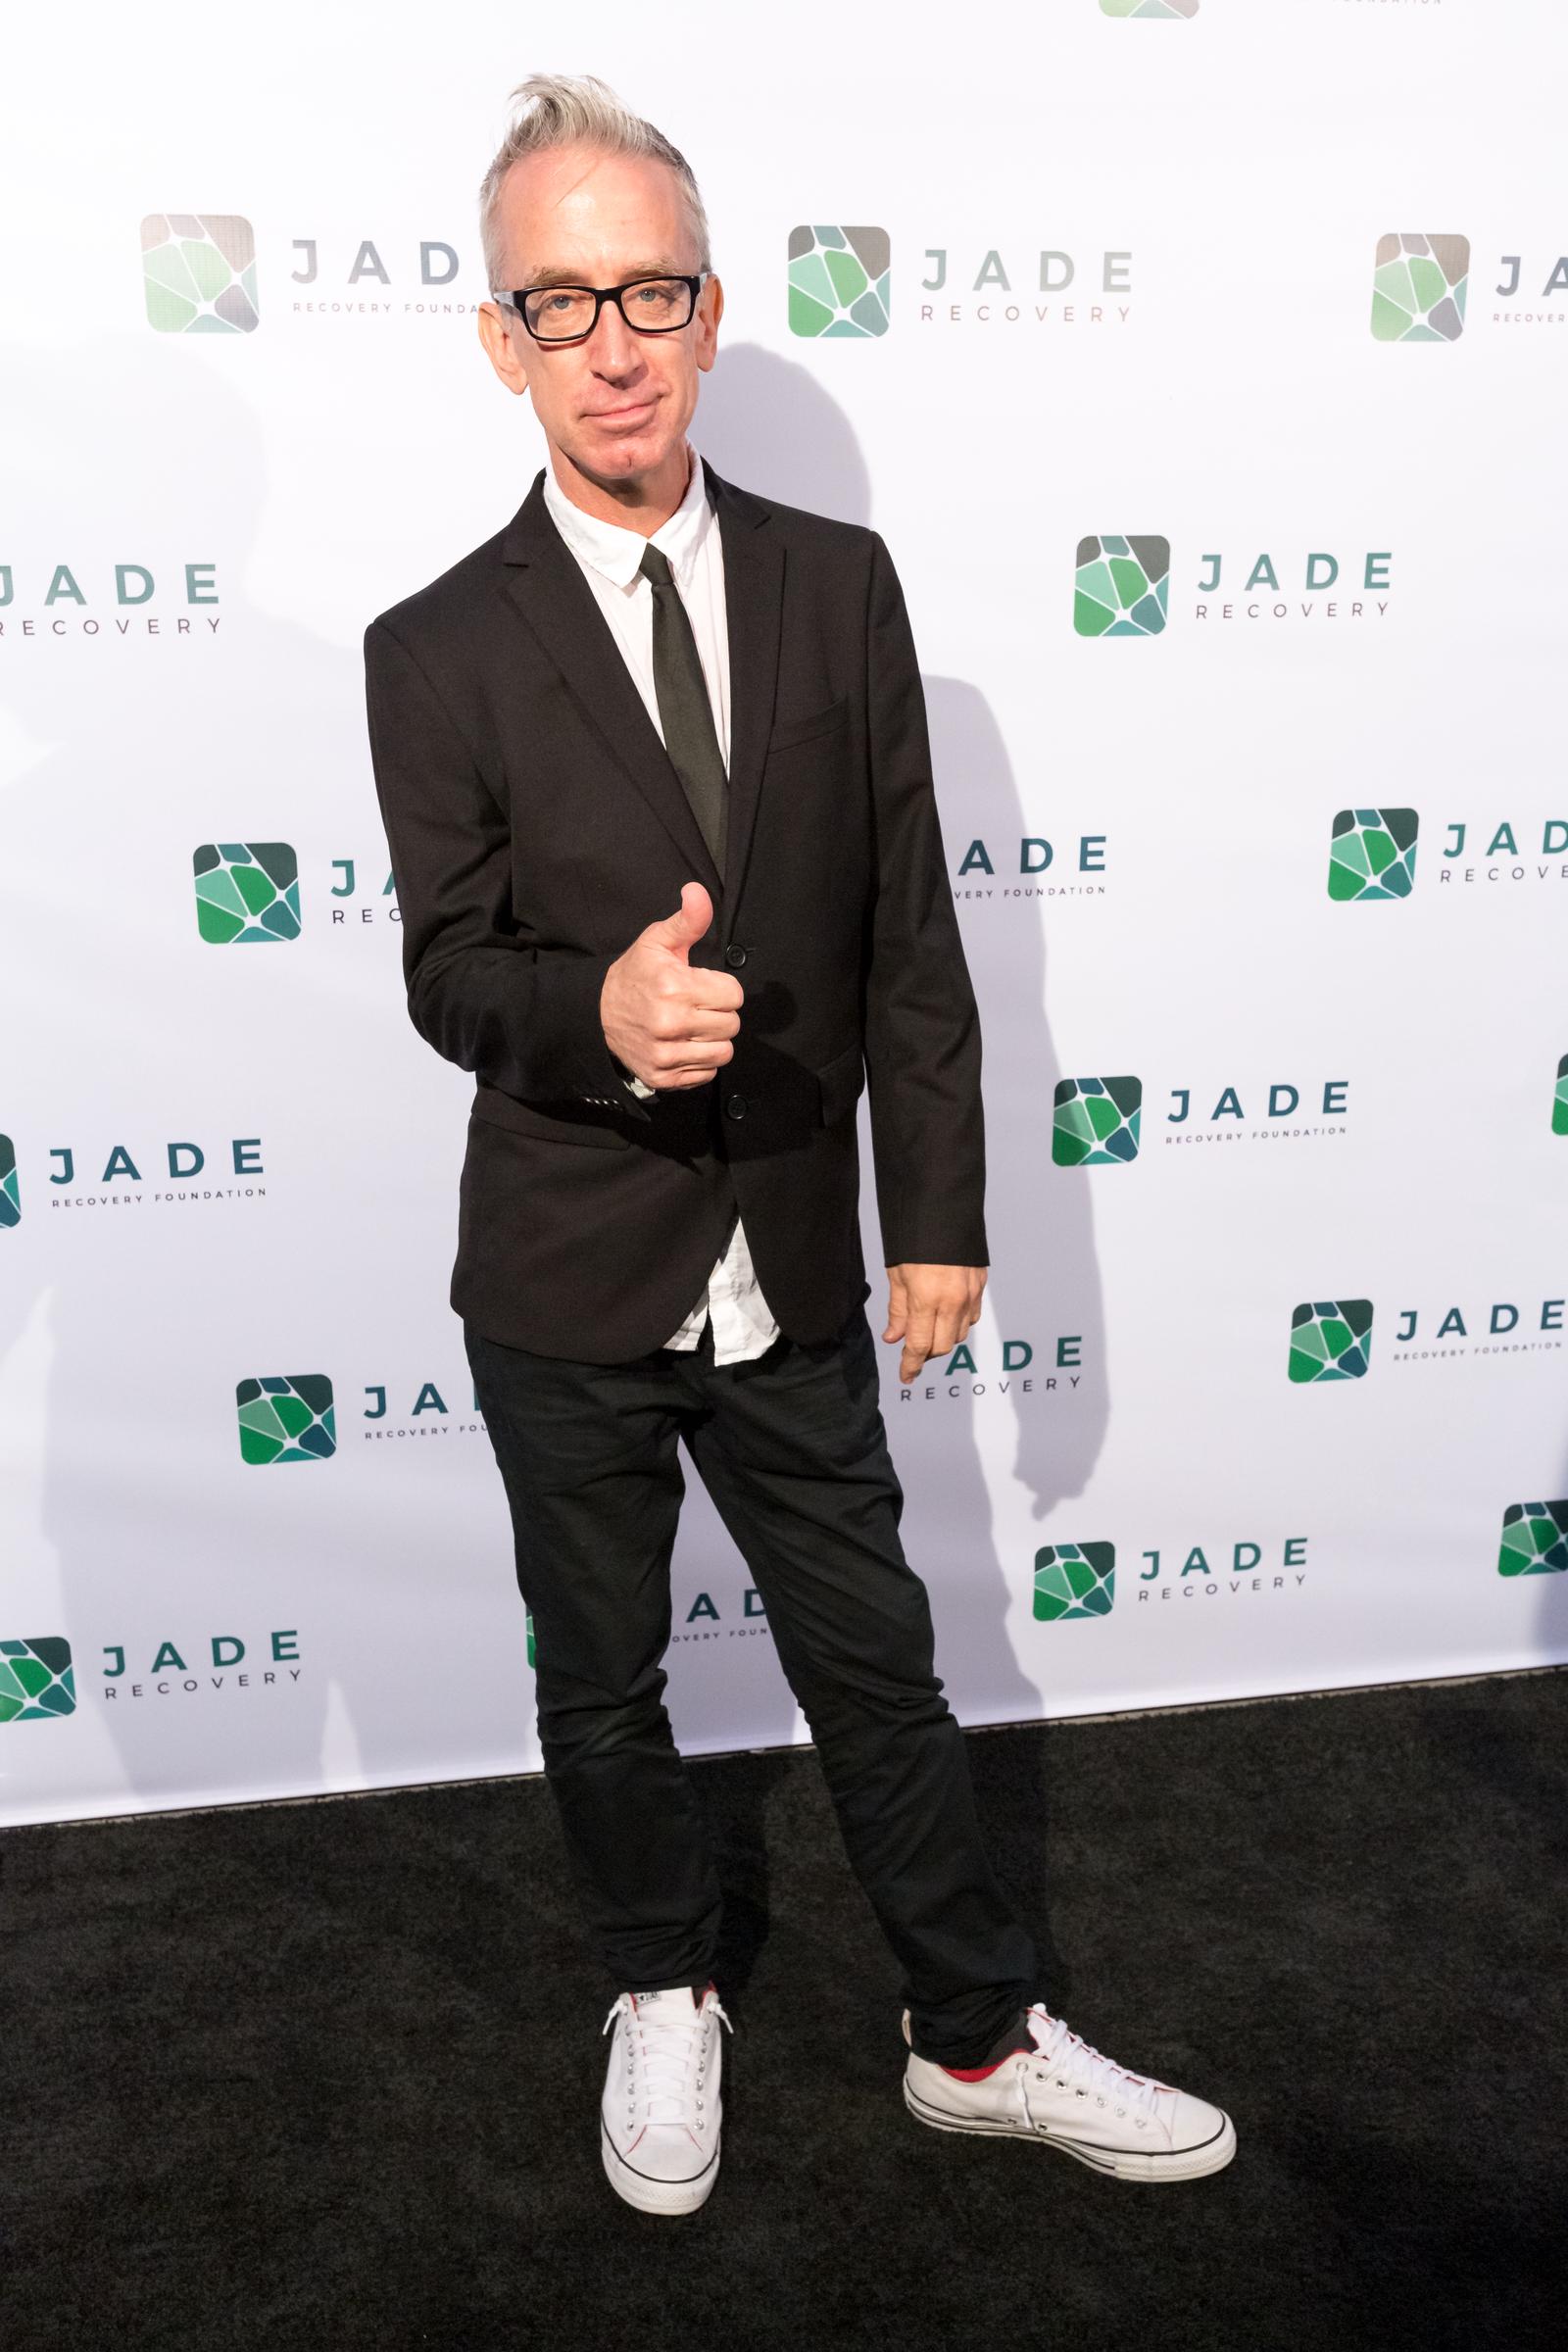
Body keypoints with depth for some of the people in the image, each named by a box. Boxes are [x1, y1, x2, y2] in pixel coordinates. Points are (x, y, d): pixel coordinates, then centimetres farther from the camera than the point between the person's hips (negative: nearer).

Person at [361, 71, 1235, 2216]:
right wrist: (592, 1012, -29)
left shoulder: (838, 585, 0)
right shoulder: (439, 651, -6)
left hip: (793, 1262, 1)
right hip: (566, 1283, -1)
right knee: (601, 1685, 17)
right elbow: (445, 971, -6)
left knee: (877, 1665, 14)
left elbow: (910, 931, 0)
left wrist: (939, 1213, 0)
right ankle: (665, 2000, 43)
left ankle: (978, 2038, 35)